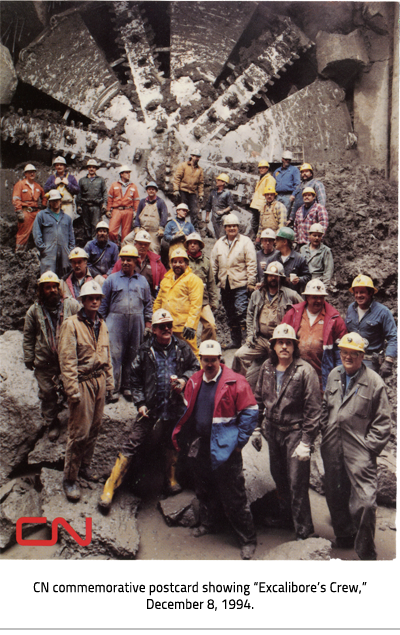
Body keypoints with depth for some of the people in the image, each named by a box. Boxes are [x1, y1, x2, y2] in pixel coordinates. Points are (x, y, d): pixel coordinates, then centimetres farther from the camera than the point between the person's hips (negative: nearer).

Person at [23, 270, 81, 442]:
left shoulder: (71, 305, -2)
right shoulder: (34, 310, 3)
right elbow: (28, 337, 10)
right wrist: (29, 358, 7)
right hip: (45, 363, 2)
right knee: (47, 393, 10)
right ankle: (52, 423, 28)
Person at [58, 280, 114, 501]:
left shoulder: (102, 325, 12)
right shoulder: (72, 324, -9)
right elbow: (67, 359, -13)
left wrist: (109, 380, 16)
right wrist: (72, 389, -16)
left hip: (99, 381, 7)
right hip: (83, 382, -6)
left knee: (94, 427, 12)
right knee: (79, 432, -4)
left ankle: (85, 466, 30)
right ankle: (69, 478, 8)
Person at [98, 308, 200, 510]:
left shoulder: (182, 348, 1)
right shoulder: (145, 350, -4)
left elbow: (195, 368, 12)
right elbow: (135, 378, 1)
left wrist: (184, 380, -7)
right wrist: (140, 403, -6)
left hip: (174, 405, 2)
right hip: (150, 406, -2)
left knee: (171, 444, 18)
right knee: (132, 444, -3)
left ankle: (171, 480, 40)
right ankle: (110, 487, 5)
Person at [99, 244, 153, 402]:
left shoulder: (142, 281, 13)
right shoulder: (112, 279, 7)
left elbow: (148, 303, 16)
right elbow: (104, 302, 7)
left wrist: (148, 321, 9)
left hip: (137, 322, 2)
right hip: (116, 320, -2)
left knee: (133, 356, 6)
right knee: (115, 354, -7)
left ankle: (127, 387, 17)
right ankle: (112, 389, -2)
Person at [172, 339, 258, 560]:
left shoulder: (235, 382, -14)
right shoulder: (194, 381, 5)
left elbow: (250, 412, -12)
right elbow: (188, 412, 18)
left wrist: (239, 441, -13)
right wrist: (186, 439, 12)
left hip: (224, 447, -6)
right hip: (199, 446, 6)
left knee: (234, 497, 0)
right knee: (204, 489, 23)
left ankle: (247, 539, 14)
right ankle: (207, 523, 45)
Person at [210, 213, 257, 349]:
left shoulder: (245, 242, -1)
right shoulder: (219, 244, 13)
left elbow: (251, 264, -5)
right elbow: (214, 265, 16)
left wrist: (251, 283, -11)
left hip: (240, 284, -5)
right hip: (224, 285, 5)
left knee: (241, 312, -13)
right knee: (230, 315, 11)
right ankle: (235, 340, 21)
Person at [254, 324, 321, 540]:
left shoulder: (305, 371, -15)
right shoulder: (267, 368, 3)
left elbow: (313, 408, -14)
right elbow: (259, 399, 14)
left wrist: (306, 442, -16)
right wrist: (256, 428, 12)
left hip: (295, 433, -6)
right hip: (273, 431, 6)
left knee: (297, 483, -3)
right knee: (279, 477, 19)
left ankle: (303, 530, 12)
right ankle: (286, 516, 39)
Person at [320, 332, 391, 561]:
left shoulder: (375, 382, -6)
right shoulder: (334, 375, 10)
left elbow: (382, 422, -4)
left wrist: (369, 447, -9)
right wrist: (326, 434, 13)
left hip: (359, 451, -5)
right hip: (332, 450, 5)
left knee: (364, 502, -8)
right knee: (335, 496, 16)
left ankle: (366, 552, 11)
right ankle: (344, 537, 39)